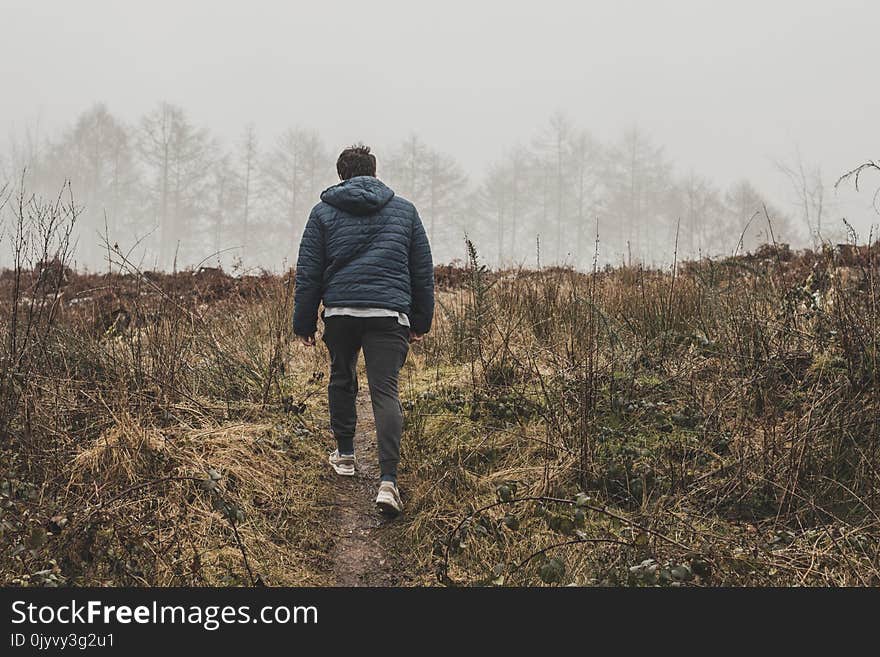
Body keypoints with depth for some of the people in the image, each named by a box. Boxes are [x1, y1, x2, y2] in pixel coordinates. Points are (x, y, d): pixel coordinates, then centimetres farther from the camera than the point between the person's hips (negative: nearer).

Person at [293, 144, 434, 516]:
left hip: (340, 311, 0)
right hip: (389, 313, 0)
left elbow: (308, 273, 8)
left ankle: (344, 454, 33)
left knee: (342, 380, 23)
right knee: (385, 391, -7)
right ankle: (388, 479, -19)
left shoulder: (323, 212, 10)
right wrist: (421, 321, 22)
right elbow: (423, 271, 16)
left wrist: (304, 323, 14)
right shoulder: (404, 210, 14)